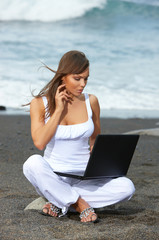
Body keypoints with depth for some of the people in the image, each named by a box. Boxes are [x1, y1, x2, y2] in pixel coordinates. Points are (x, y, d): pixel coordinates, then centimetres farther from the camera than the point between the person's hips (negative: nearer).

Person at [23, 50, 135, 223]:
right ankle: (81, 204, -22)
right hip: (53, 179, -2)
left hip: (85, 179, 2)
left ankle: (61, 203, -14)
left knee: (126, 187, -25)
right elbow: (39, 143, -19)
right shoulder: (40, 103, -5)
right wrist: (59, 110, -16)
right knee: (33, 163, -36)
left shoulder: (91, 101, 1)